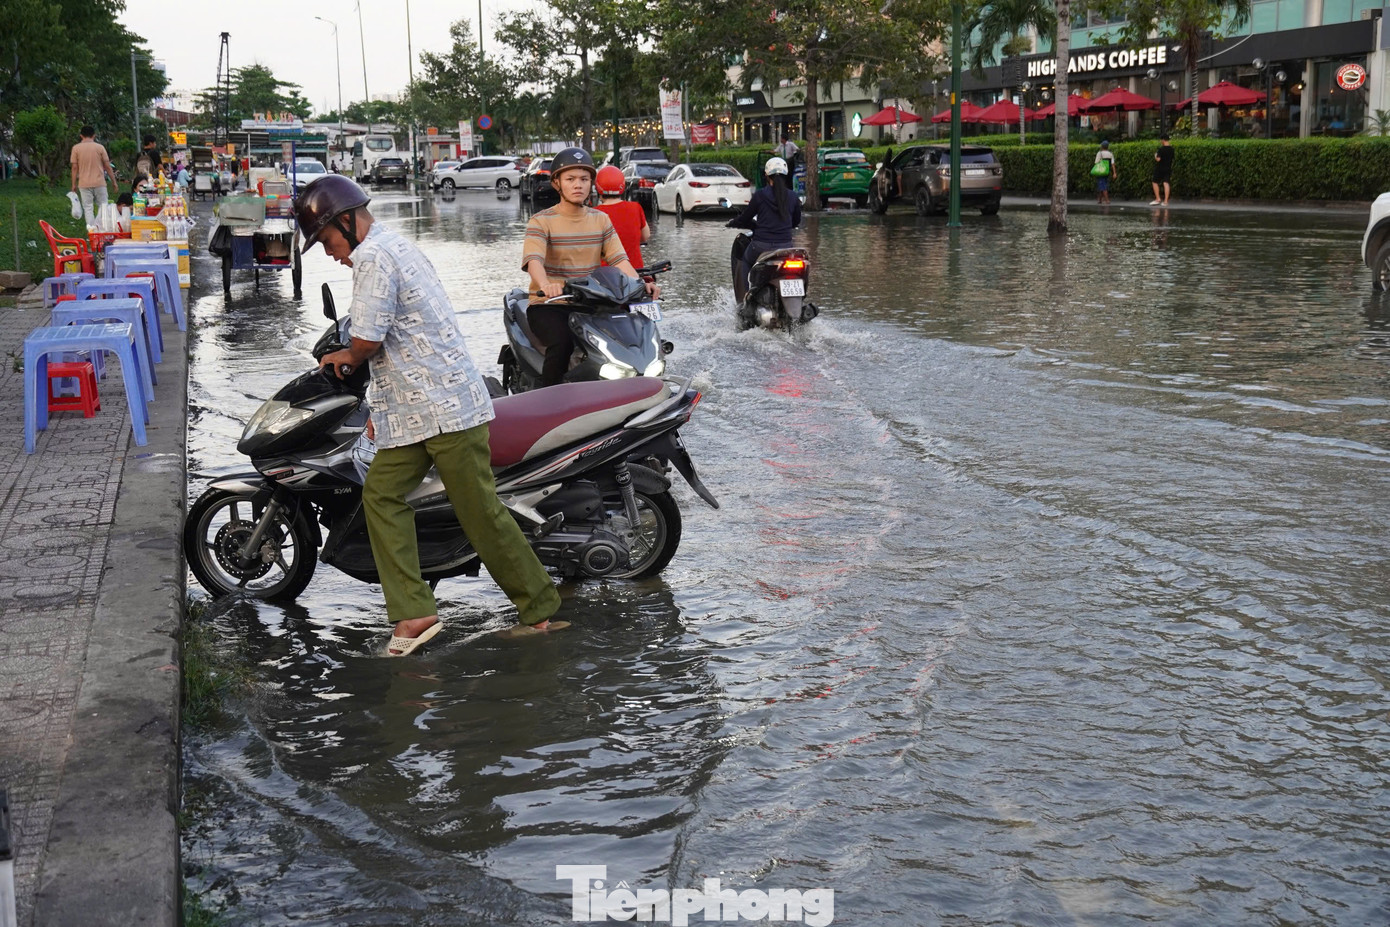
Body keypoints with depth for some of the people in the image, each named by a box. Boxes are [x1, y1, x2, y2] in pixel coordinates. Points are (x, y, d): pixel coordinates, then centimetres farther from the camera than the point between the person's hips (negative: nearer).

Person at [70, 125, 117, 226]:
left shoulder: (76, 148, 0)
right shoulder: (100, 147, -1)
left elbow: (74, 167, 0)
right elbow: (107, 166, 0)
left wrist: (74, 184, 6)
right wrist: (114, 181, 8)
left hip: (84, 184, 0)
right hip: (99, 183, 0)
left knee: (88, 208, 3)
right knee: (102, 206, 8)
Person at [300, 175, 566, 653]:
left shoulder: (373, 257, -12)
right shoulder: (395, 246, 21)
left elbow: (368, 341, -17)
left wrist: (345, 358, 7)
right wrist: (385, 405, 24)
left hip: (446, 408, -11)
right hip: (417, 413, 11)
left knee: (481, 512, -4)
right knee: (381, 494, 6)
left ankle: (541, 610, 7)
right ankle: (413, 610, 4)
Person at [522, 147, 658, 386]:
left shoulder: (601, 220, 11)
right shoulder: (541, 221, -3)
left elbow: (618, 259, 1)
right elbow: (533, 260, -20)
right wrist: (545, 285, -43)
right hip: (548, 305, -4)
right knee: (562, 342, -34)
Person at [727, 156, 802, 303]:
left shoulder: (760, 194, -7)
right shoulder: (792, 197, 2)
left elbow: (746, 217, 2)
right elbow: (796, 221, 16)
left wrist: (733, 222, 24)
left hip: (762, 245, -3)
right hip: (785, 246, 3)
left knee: (742, 263, 26)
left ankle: (741, 301, 19)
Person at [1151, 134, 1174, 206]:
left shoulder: (1161, 149, -16)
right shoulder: (1171, 149, 4)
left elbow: (1158, 159, -19)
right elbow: (1172, 159, 13)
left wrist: (1155, 156, 0)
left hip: (1160, 168, -5)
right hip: (1168, 168, 5)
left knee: (1155, 183, 9)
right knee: (1166, 183, -1)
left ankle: (1158, 199, 7)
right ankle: (1165, 201, -6)